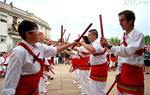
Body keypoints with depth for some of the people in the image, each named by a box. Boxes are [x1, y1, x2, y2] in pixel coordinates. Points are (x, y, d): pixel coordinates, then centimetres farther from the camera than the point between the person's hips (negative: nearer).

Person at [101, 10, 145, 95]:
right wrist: (119, 71, 11)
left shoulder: (138, 35, -15)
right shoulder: (124, 36, 8)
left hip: (134, 72, -7)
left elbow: (128, 51, -29)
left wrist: (109, 46, -37)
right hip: (124, 71, 7)